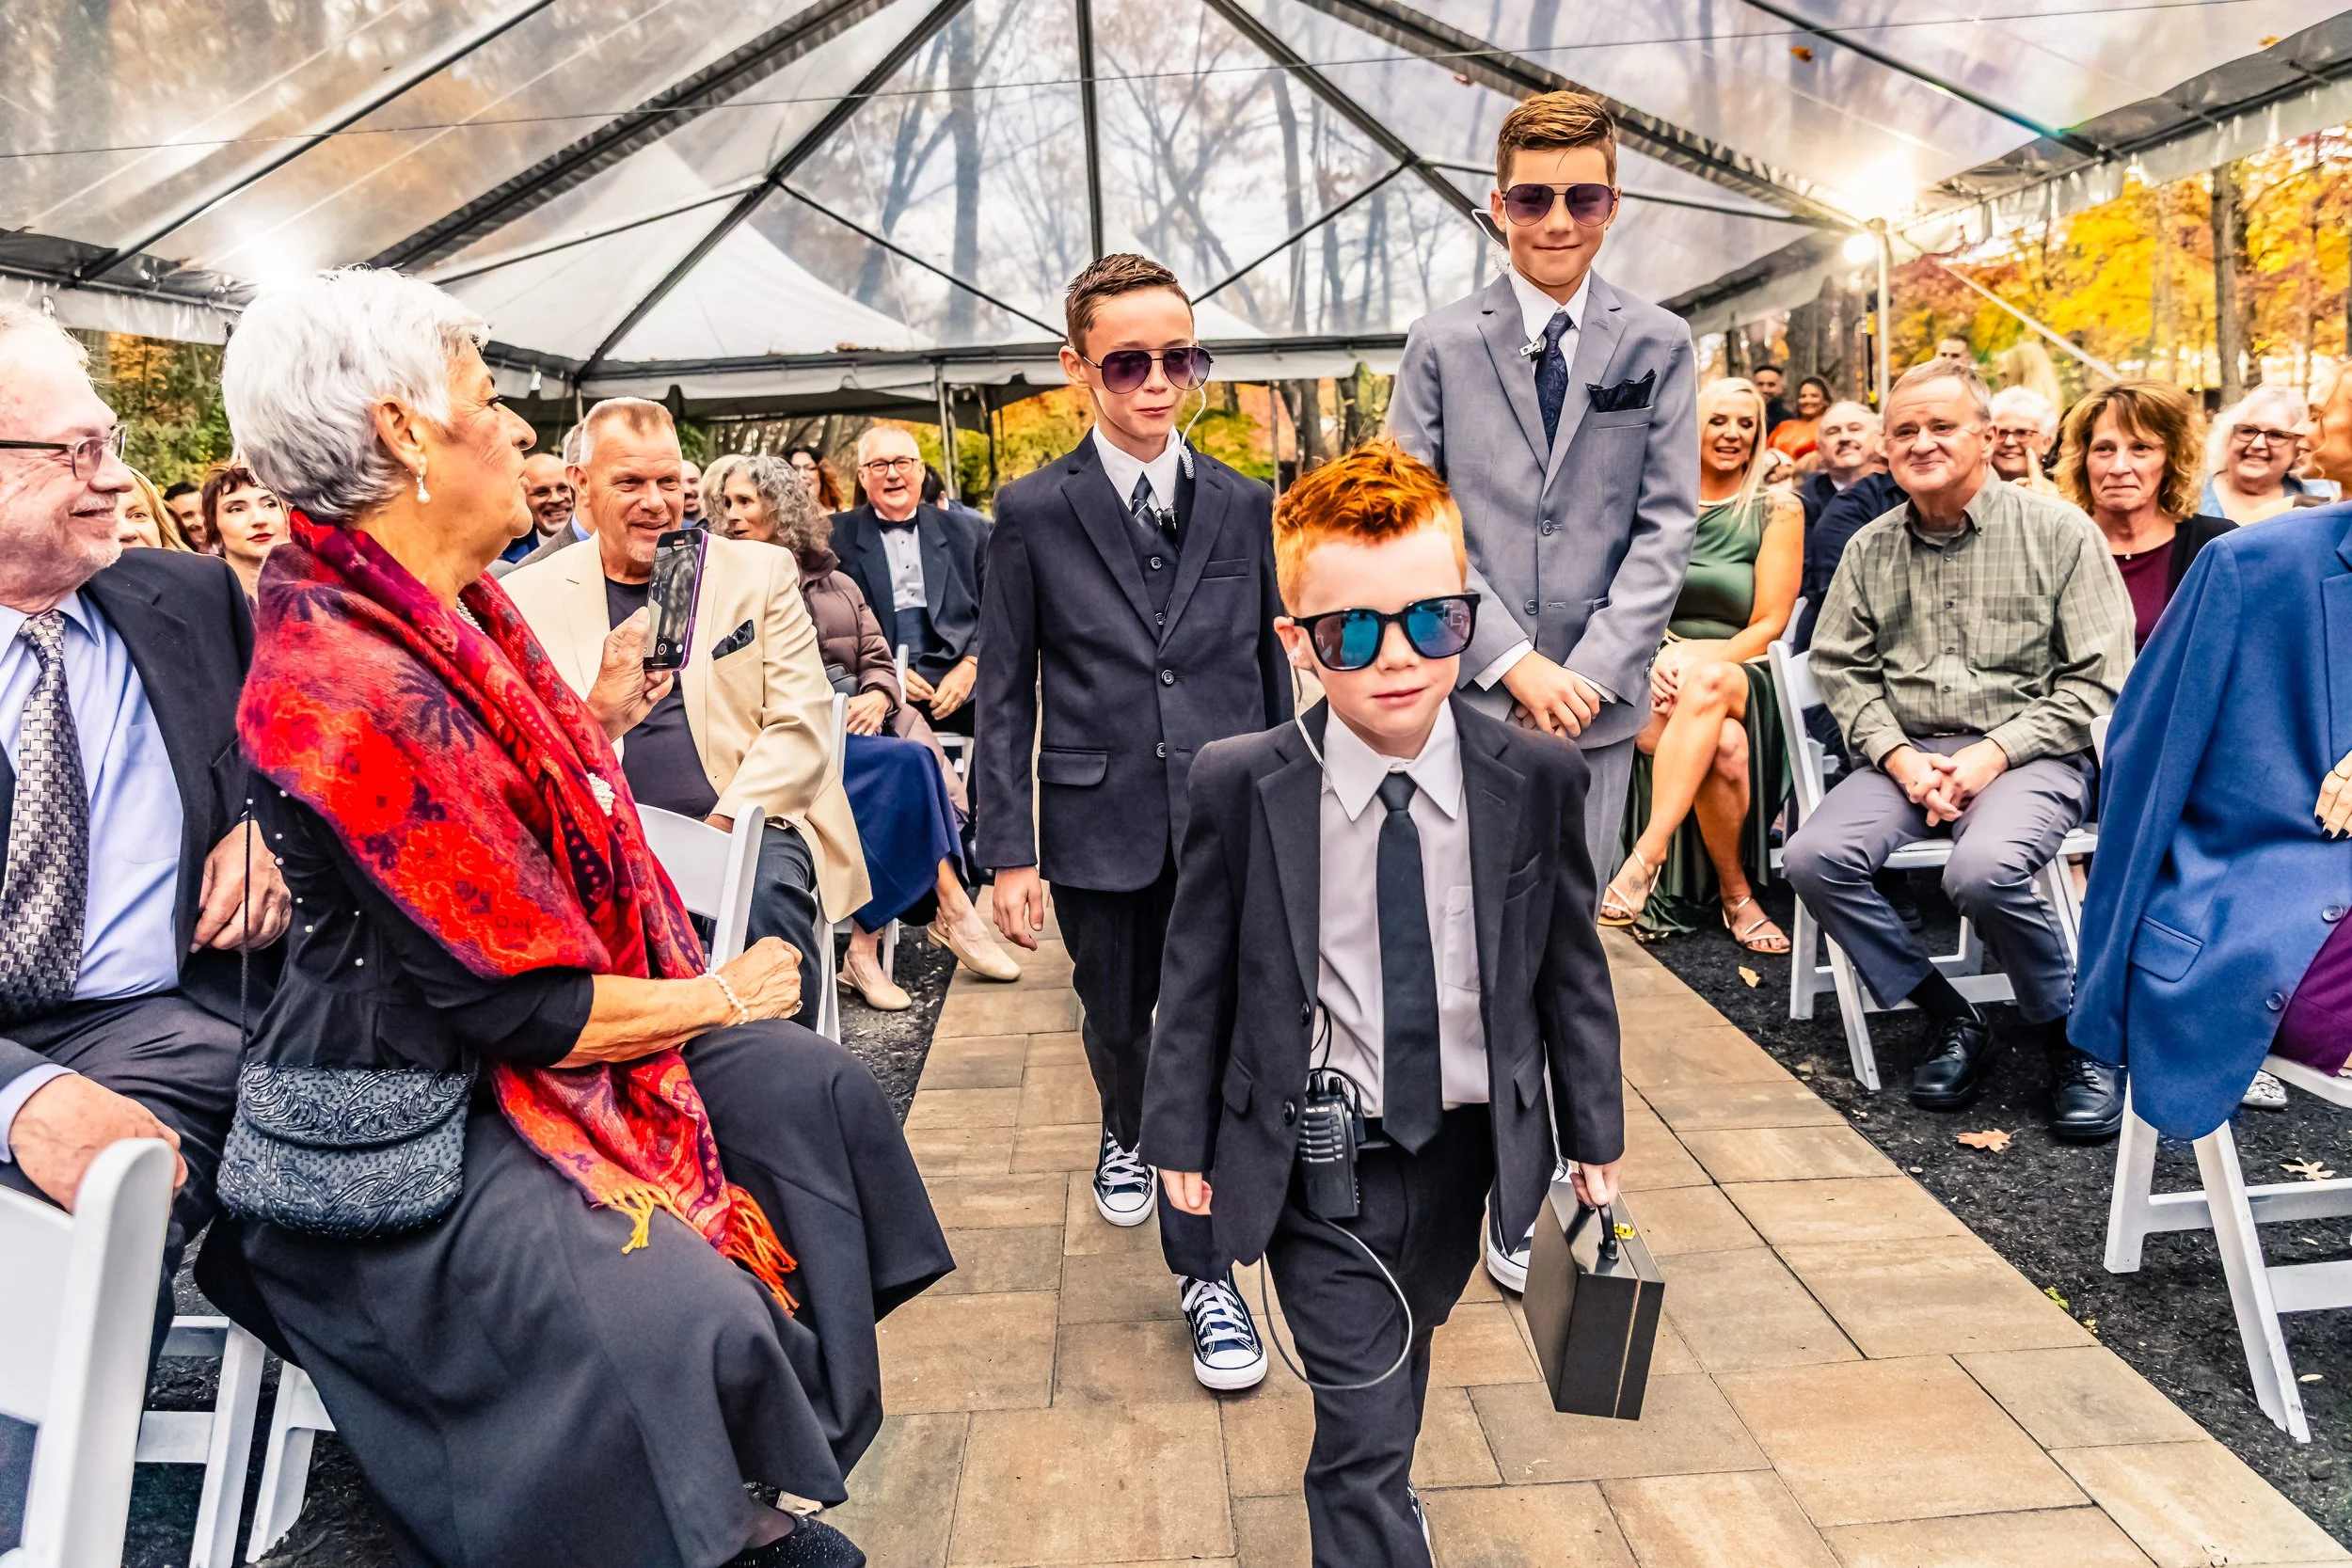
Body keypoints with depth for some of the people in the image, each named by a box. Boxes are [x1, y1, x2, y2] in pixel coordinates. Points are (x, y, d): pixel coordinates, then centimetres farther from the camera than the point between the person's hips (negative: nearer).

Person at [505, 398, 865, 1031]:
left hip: (748, 828, 0)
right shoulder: (525, 597, 11)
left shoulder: (759, 573, 11)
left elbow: (800, 726, 2)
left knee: (765, 892, -33)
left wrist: (720, 827, -12)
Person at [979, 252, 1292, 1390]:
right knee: (1117, 1024, 18)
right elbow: (1004, 691, -2)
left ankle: (1205, 1273, 14)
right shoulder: (1034, 513, -3)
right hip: (1099, 820, 0)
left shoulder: (1243, 504, 3)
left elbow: (1271, 668, 9)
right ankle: (1127, 1132, 53)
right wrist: (1009, 848, -6)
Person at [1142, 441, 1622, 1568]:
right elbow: (1198, 972, -6)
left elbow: (1571, 963, 0)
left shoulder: (1536, 778, -11)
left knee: (1403, 1356, 27)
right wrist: (1182, 1135, 0)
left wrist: (1593, 1129, 7)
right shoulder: (1239, 786, -16)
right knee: (1363, 1420, 1)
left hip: (1466, 1147, 4)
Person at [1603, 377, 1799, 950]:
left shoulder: (1779, 510, 7)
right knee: (1724, 746, -36)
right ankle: (1735, 896, -19)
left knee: (1708, 680, -40)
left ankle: (1645, 859, -43)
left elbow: (1770, 625, 1)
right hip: (1665, 674, 1)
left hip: (1747, 678, -1)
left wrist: (1698, 661, -15)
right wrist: (1655, 659, -13)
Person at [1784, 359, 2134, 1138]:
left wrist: (1993, 753, -14)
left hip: (2030, 753, -4)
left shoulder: (2058, 531, 1)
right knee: (1814, 857, -23)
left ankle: (2076, 1038, -4)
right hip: (1906, 753, 4)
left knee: (1983, 870, -34)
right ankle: (1955, 1022, -3)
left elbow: (2097, 680, -3)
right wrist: (1896, 754, -7)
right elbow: (1840, 666, 10)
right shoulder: (1870, 548, 12)